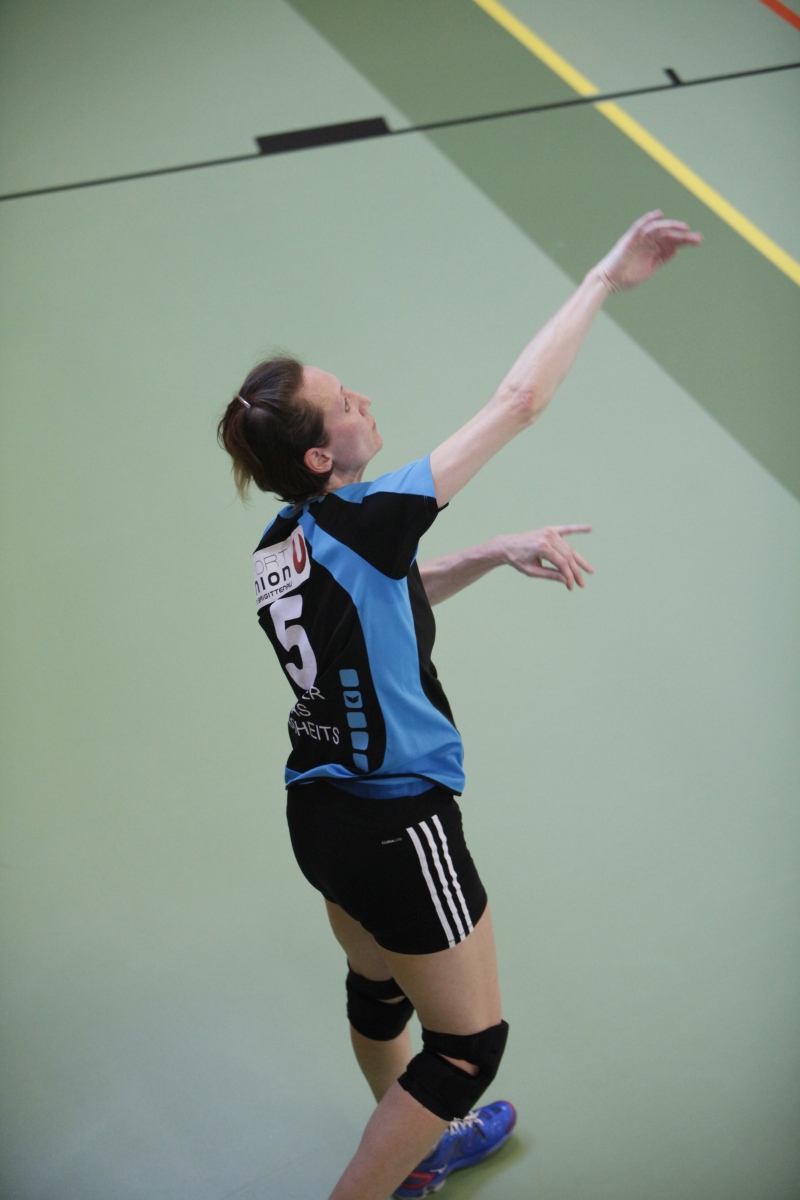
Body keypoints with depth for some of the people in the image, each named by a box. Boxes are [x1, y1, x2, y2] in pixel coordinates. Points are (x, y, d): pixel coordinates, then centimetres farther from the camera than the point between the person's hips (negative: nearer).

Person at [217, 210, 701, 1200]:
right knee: (468, 1043, 9)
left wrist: (497, 552, 7)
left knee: (379, 989, 30)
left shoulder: (285, 544, -1)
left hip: (319, 813, 9)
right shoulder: (362, 519, -25)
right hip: (397, 827, -9)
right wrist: (604, 280, -15)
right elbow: (518, 401, -23)